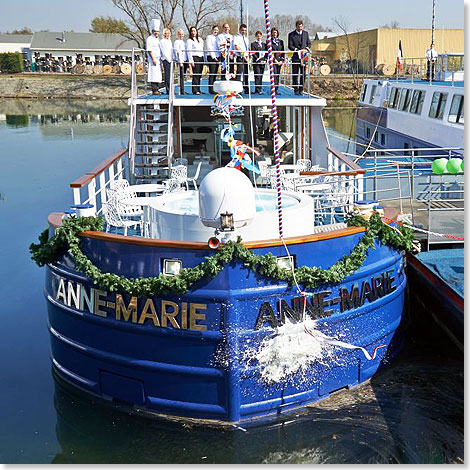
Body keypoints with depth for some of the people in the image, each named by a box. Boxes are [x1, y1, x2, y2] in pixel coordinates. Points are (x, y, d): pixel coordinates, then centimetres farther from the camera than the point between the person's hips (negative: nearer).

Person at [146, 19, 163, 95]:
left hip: (158, 59, 8)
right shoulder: (149, 39, -6)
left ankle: (157, 90, 13)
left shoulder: (158, 39, 19)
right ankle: (154, 90, -11)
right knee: (154, 75, -11)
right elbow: (149, 50, -12)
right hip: (153, 59, -8)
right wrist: (153, 59, -18)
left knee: (158, 75, 8)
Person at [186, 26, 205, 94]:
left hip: (201, 58, 6)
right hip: (195, 58, -6)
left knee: (199, 75, 4)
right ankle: (195, 90, -13)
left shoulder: (200, 39, 19)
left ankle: (198, 89, 8)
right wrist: (191, 61, -15)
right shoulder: (189, 41, 1)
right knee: (196, 74, -12)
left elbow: (203, 49, 21)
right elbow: (189, 51, -6)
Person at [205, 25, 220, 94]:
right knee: (212, 73, -11)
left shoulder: (218, 38, 20)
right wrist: (213, 57, -14)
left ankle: (214, 89, 6)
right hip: (211, 57, -6)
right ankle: (211, 89, -13)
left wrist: (220, 56, 6)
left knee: (215, 73, 4)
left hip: (217, 57, 6)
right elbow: (209, 48, -7)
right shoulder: (209, 37, 1)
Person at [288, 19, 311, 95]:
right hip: (295, 57, -3)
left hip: (304, 57, 3)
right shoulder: (291, 34, 0)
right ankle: (296, 90, 6)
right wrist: (298, 50, -16)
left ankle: (301, 90, 10)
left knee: (303, 74, 2)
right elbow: (290, 46, -6)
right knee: (295, 74, 0)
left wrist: (306, 49, -5)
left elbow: (309, 43, 16)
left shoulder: (305, 33, 12)